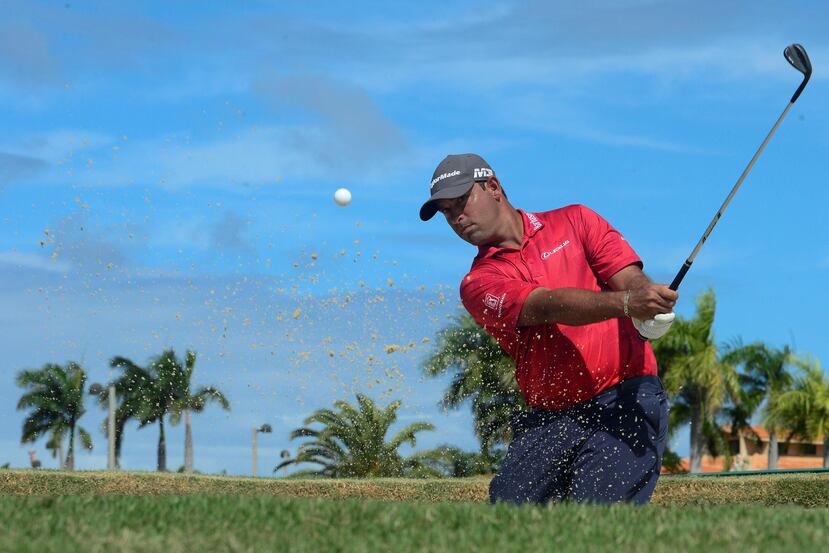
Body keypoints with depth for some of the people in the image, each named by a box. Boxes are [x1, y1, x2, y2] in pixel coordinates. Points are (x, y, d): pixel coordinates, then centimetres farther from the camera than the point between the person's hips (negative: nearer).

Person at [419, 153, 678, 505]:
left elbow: (631, 280, 0)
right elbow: (548, 305, -12)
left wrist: (646, 301, -27)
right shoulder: (479, 285, 6)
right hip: (547, 421, 3)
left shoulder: (574, 222, 12)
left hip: (624, 400, -2)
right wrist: (625, 301, -30)